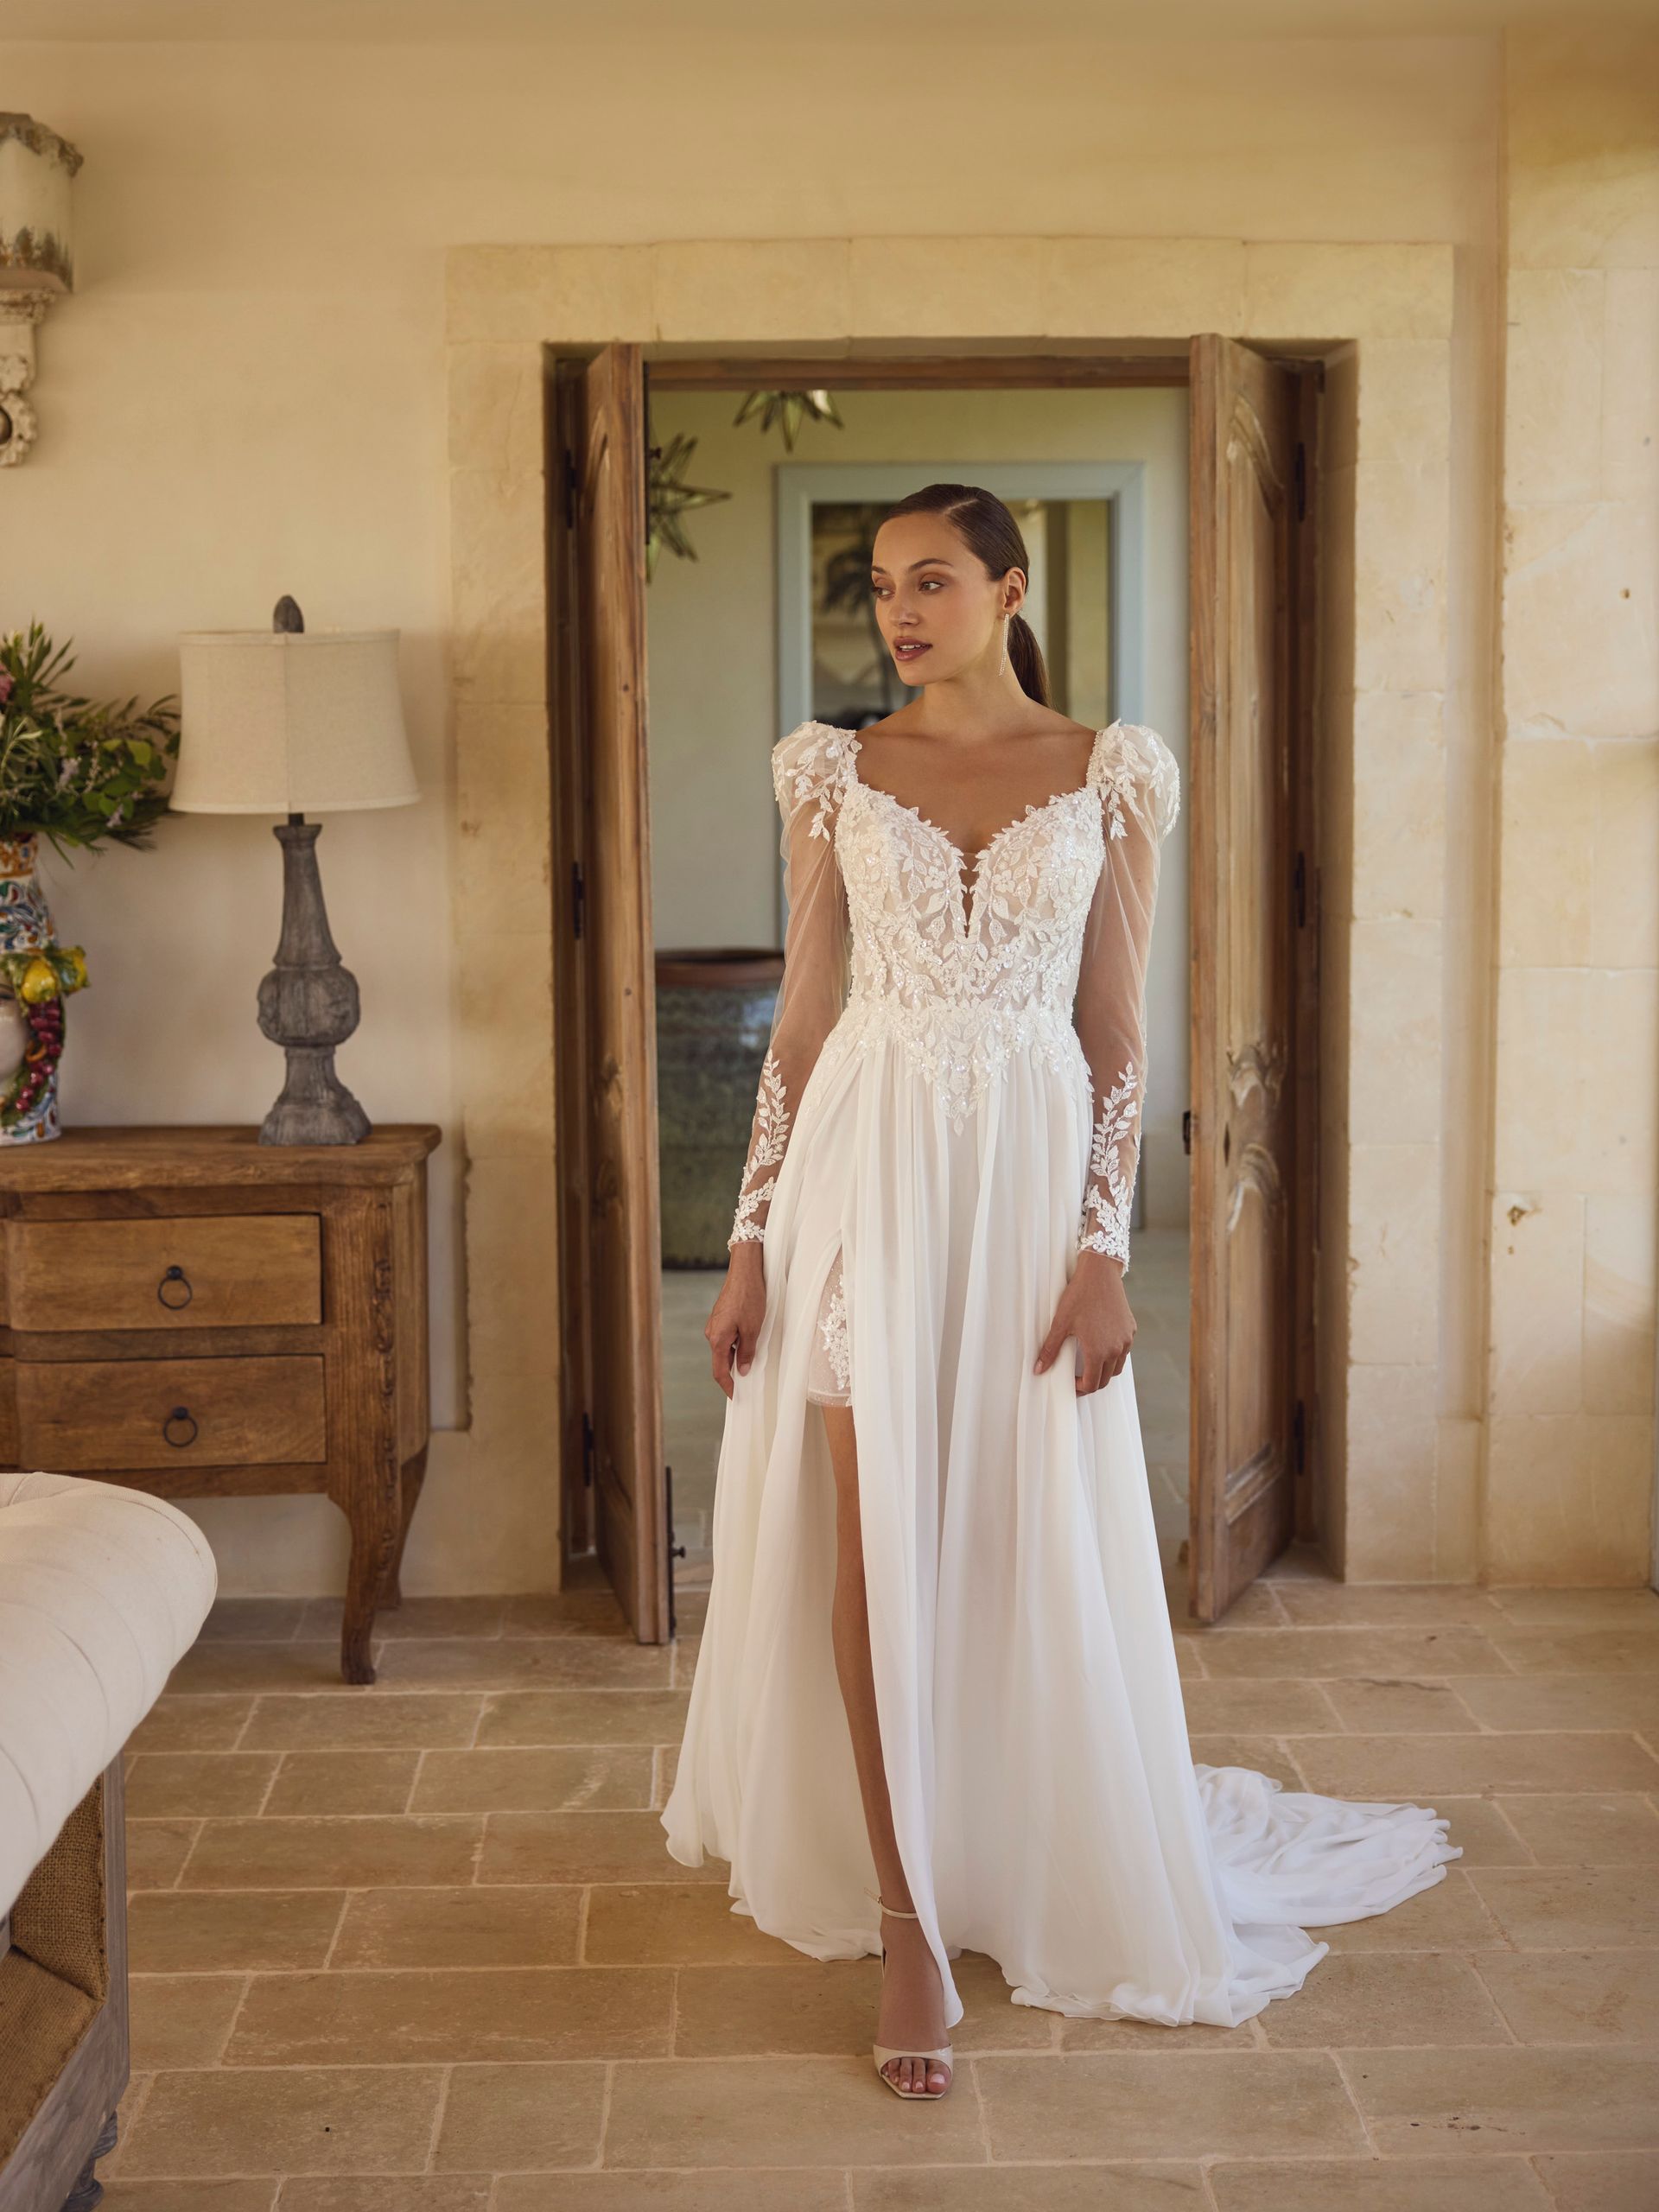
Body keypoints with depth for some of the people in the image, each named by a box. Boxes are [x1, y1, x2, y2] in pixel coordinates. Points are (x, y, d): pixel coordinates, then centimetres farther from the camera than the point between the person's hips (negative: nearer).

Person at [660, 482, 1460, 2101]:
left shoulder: (1113, 772, 2)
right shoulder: (831, 771, 5)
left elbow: (1114, 1027, 2)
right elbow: (803, 1018, 6)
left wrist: (1104, 1245, -6)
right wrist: (751, 1241, 1)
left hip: (1031, 1167, 0)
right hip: (866, 1165, 1)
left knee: (1034, 1548, 8)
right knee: (870, 1547, -2)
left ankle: (1067, 1878, 34)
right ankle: (907, 1922, 11)